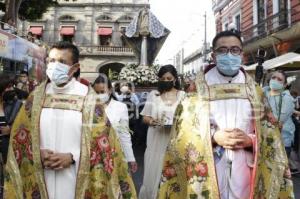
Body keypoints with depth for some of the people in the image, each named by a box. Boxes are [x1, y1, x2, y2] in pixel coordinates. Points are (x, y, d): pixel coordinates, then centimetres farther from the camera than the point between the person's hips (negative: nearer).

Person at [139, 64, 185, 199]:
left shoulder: (182, 95, 5)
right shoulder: (153, 95, 6)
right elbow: (145, 117, 6)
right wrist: (152, 120, -16)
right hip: (157, 140, 0)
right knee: (153, 174, 3)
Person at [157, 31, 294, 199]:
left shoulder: (255, 91, 7)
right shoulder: (197, 89, -1)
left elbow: (270, 133, 7)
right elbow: (183, 130, -4)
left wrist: (250, 140, -13)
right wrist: (214, 137, -18)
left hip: (244, 170, 3)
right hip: (206, 171, -2)